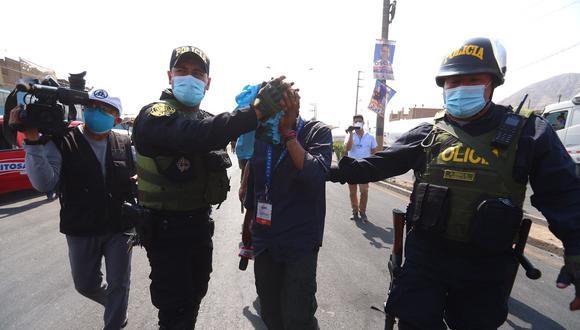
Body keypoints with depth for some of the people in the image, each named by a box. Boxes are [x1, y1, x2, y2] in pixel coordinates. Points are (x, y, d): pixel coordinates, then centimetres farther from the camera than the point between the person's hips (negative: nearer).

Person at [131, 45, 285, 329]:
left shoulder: (206, 119, 10)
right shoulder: (155, 115, -18)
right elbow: (192, 136, -38)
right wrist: (255, 112, -46)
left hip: (200, 222, 7)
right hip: (166, 227, -7)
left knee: (194, 297, 23)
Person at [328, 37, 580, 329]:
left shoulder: (528, 133, -4)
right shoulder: (427, 135, 1)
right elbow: (381, 164, 3)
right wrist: (338, 171, -3)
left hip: (487, 267, 0)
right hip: (425, 255, 1)